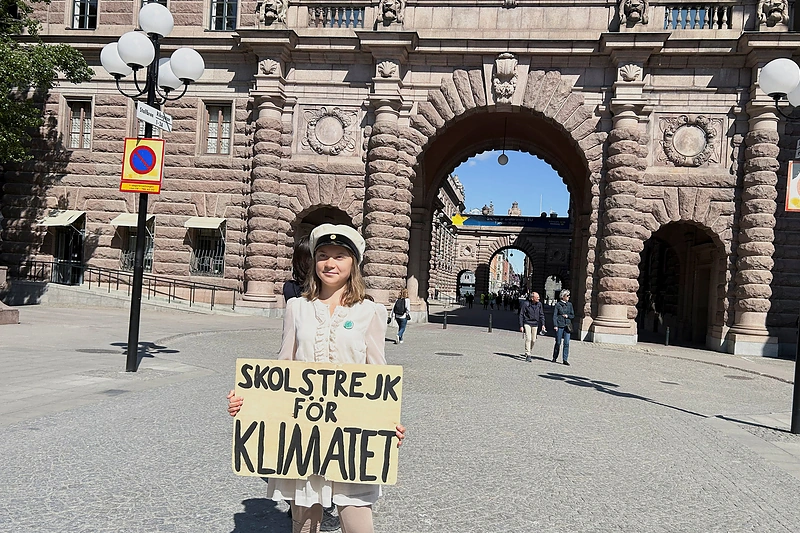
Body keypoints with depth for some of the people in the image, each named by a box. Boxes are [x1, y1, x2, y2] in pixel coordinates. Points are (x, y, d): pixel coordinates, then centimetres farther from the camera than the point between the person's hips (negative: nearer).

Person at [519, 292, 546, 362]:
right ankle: (528, 355, -11)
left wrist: (543, 324, 2)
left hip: (535, 324, 4)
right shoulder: (526, 304, -11)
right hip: (527, 323, -4)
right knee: (528, 339, -14)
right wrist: (521, 326, -8)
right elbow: (521, 315, -5)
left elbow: (541, 315, 10)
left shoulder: (539, 304, 0)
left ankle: (529, 352, 28)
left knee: (533, 340, 7)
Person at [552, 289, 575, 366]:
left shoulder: (569, 304, 10)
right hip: (559, 326, -3)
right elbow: (554, 316, -5)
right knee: (558, 342, 3)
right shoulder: (558, 304, -2)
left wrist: (567, 316, -5)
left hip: (567, 325, 3)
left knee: (566, 343, -3)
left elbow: (573, 315, 16)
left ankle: (565, 359, 1)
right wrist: (555, 325, -13)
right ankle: (554, 358, 19)